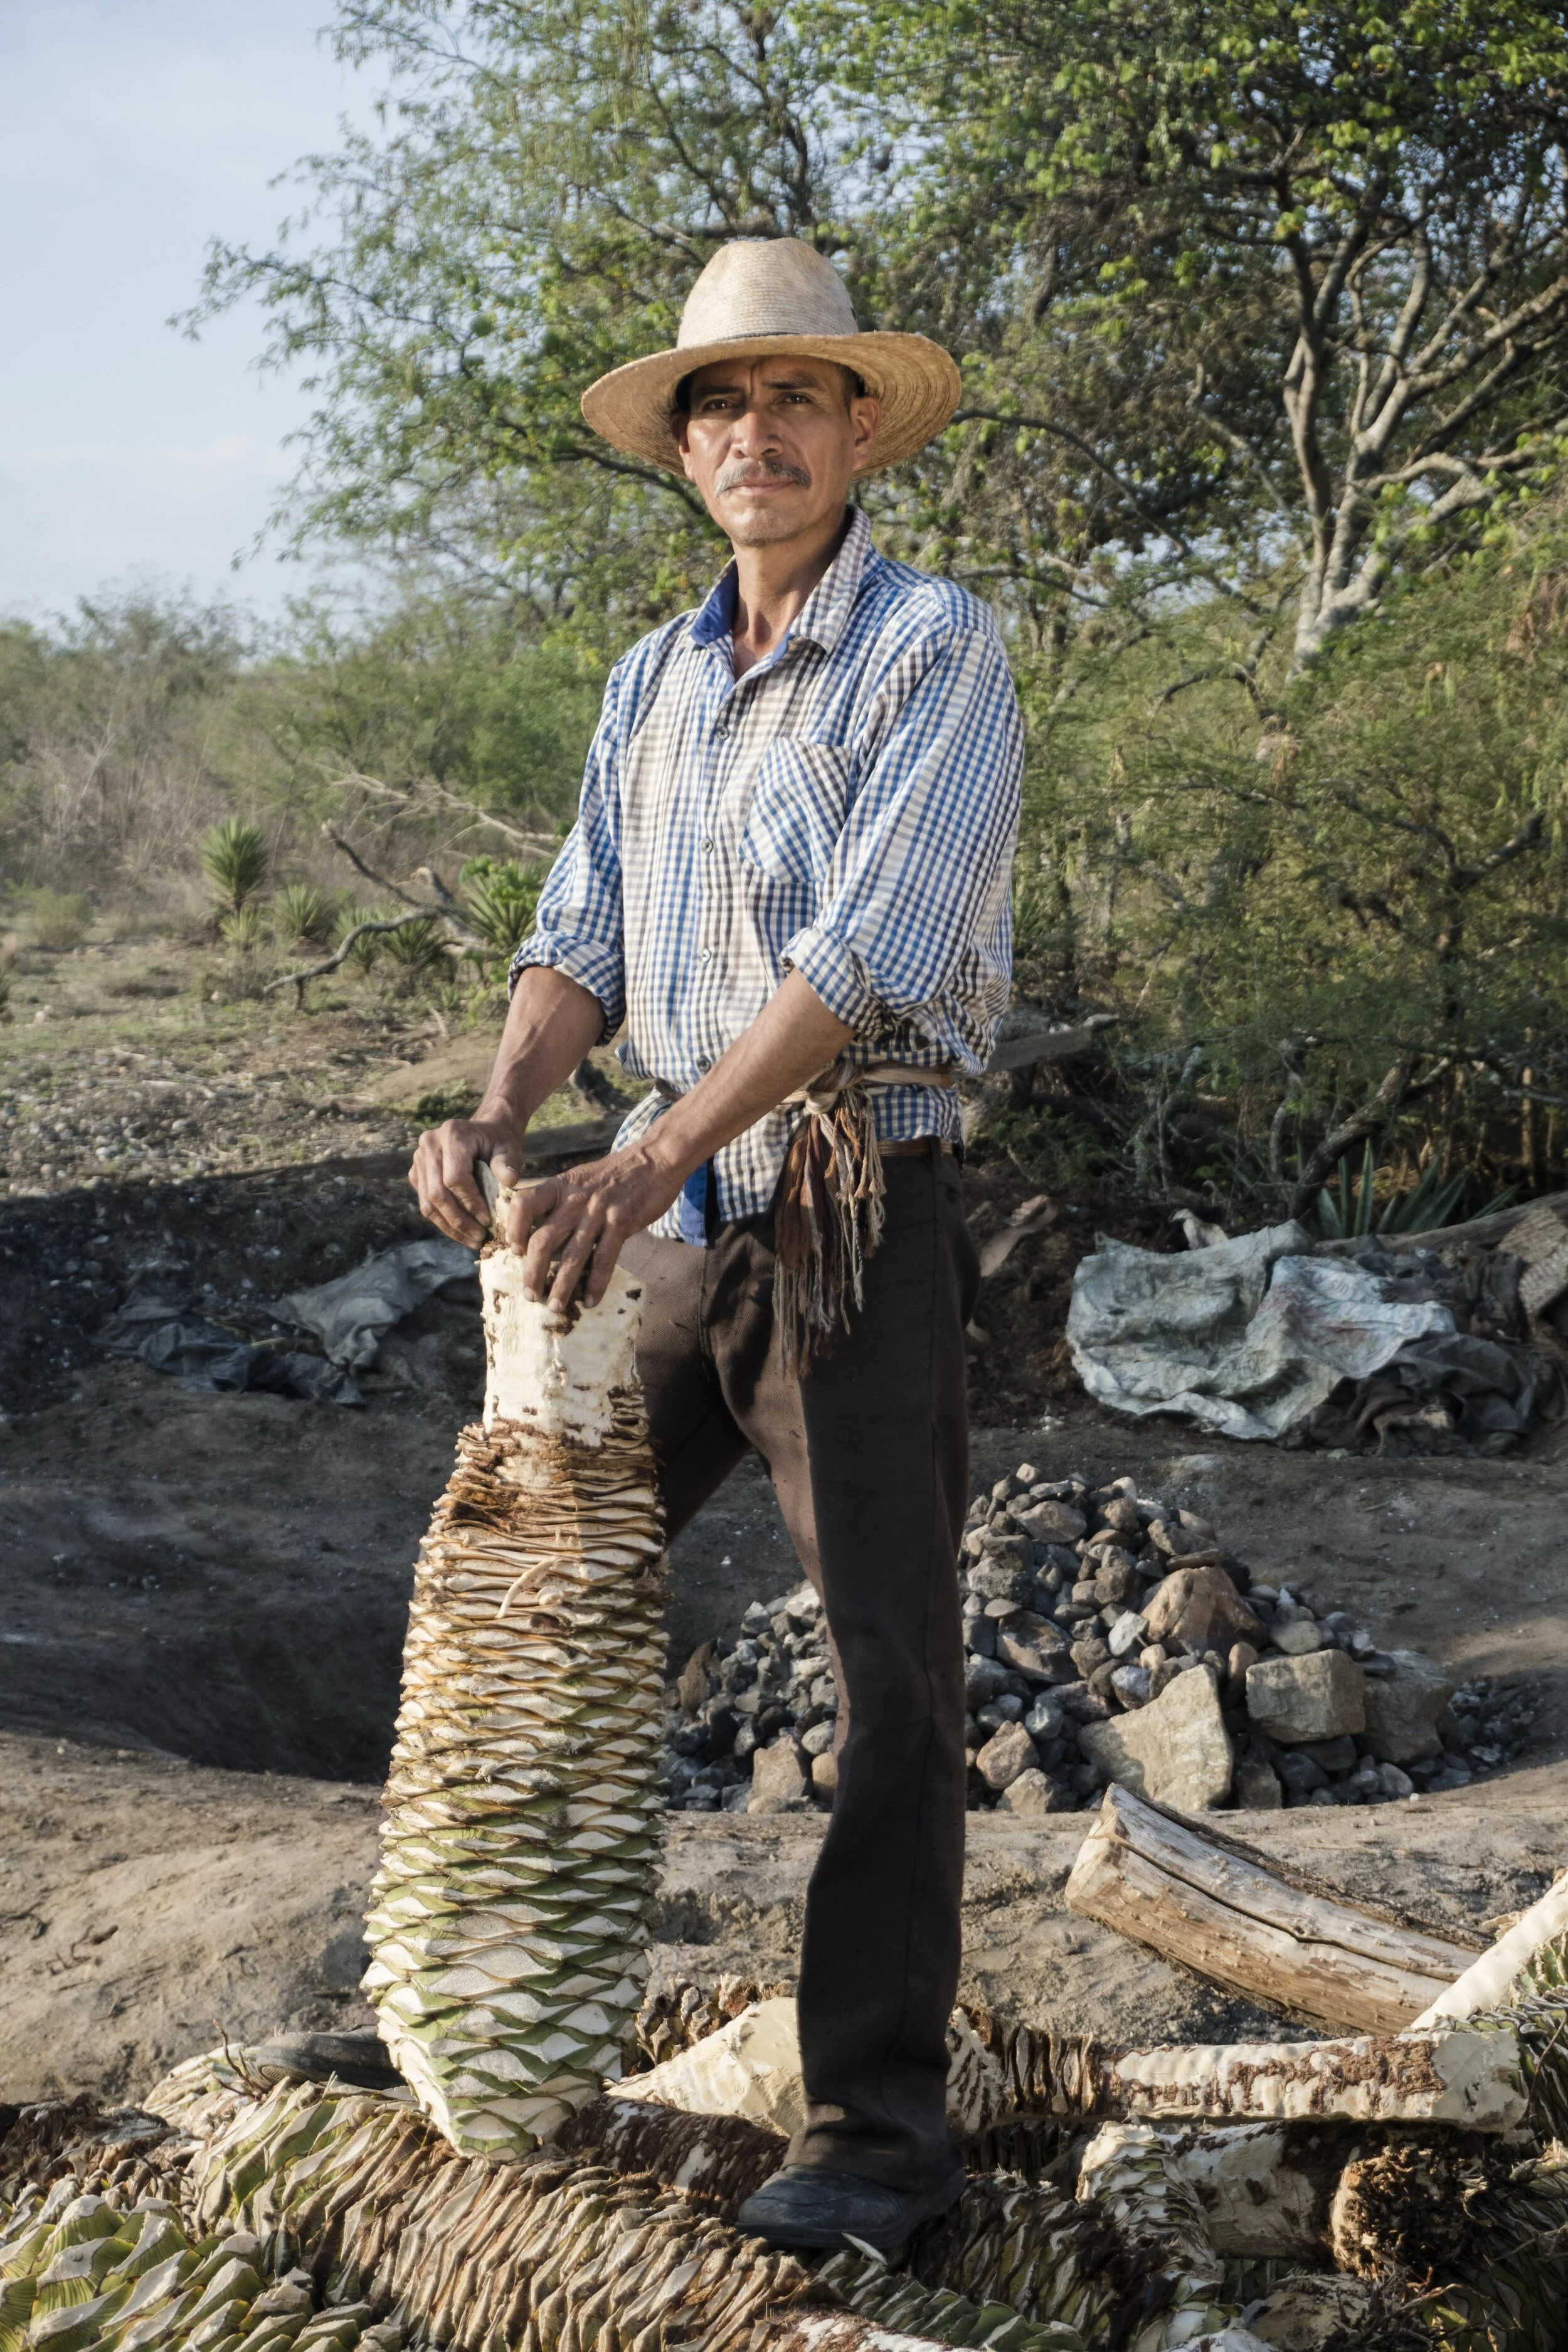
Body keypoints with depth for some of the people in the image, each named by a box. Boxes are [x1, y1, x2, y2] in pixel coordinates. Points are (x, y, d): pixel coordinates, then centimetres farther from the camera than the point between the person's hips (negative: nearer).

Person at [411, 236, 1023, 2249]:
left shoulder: (937, 651, -8)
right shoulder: (650, 681, 13)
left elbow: (867, 950, -19)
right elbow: (586, 937, 7)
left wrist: (657, 1153, -26)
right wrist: (501, 1115, -13)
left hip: (858, 1210, -7)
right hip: (676, 1209, 7)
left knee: (886, 1665, -4)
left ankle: (880, 2123, 3)